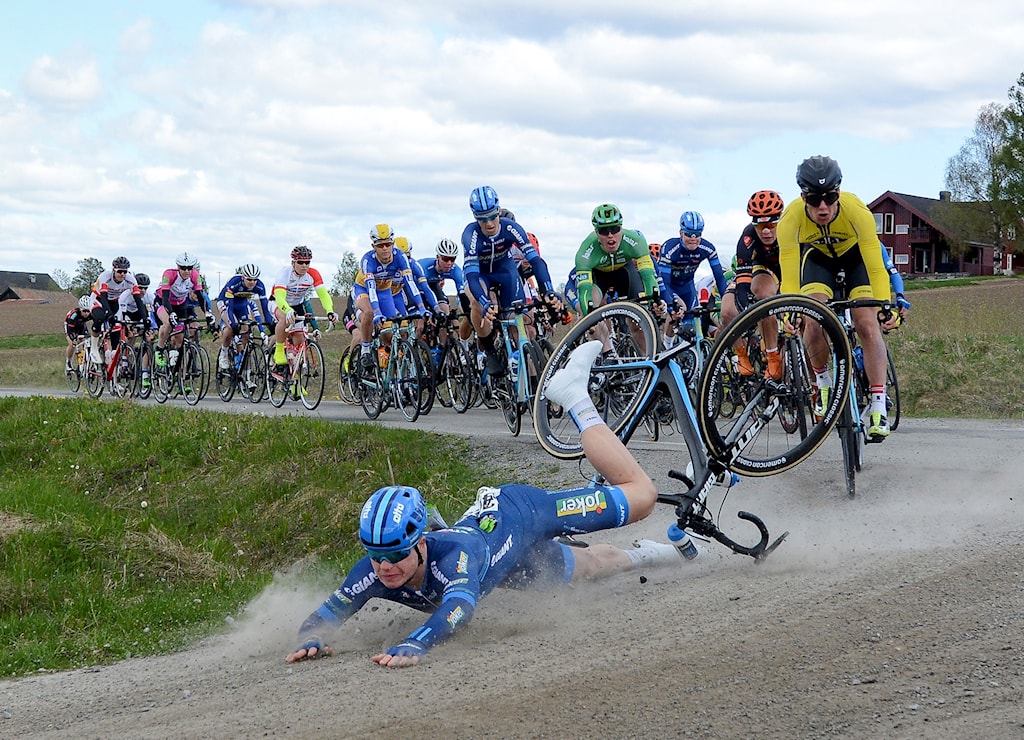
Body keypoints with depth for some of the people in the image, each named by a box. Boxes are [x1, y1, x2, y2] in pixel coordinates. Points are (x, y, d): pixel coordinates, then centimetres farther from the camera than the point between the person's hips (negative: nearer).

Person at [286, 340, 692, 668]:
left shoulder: (453, 556, -48)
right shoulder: (372, 572, -34)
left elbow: (458, 605, -66)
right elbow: (324, 616, -31)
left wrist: (412, 645, -82)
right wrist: (311, 640, -54)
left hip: (519, 511, -5)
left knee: (641, 495, 11)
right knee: (591, 566, 29)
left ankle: (575, 399, 27)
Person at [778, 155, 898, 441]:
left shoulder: (856, 211, -38)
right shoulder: (791, 219, -35)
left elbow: (875, 268, -37)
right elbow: (789, 278, -34)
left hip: (855, 253, -1)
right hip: (817, 256, 1)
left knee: (867, 324, -17)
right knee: (814, 322, -19)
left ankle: (878, 407, -15)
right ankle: (823, 382, 9)